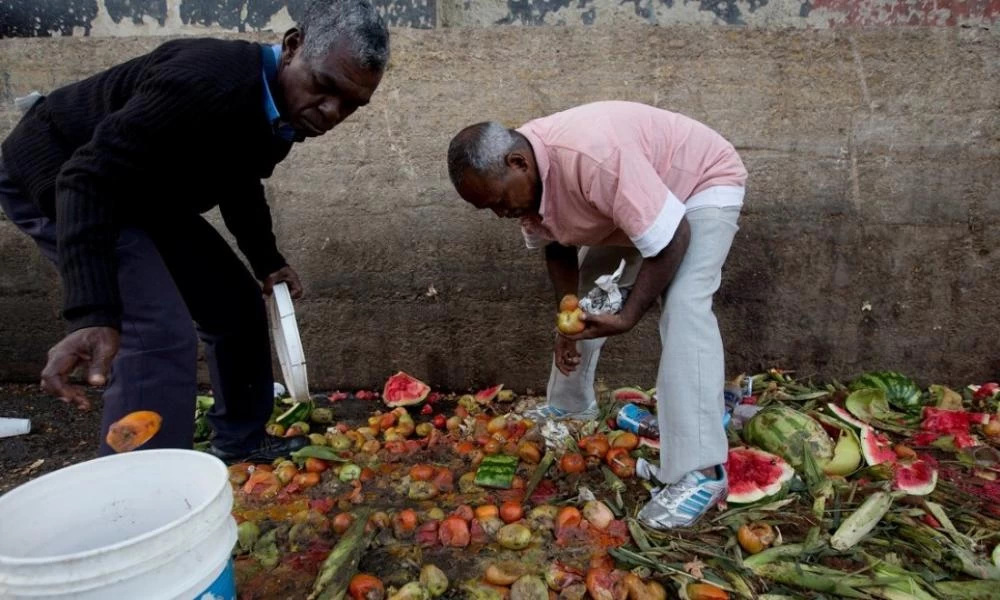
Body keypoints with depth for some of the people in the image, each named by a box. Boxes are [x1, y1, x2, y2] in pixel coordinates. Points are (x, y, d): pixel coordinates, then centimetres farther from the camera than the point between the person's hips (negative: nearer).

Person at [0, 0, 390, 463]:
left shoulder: (283, 109, -5)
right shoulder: (207, 81, -34)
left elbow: (239, 183, 13)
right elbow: (90, 178, -37)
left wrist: (267, 262, 8)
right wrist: (92, 315, -45)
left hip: (145, 192, 9)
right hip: (54, 174, -8)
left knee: (237, 304, 8)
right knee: (162, 335, -24)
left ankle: (240, 440, 25)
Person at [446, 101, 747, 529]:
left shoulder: (593, 157, -42)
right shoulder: (522, 177, -16)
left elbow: (671, 239, -34)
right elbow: (558, 249, -2)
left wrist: (628, 317, -31)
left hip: (704, 181, -7)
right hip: (631, 201, 8)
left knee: (684, 308, -27)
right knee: (586, 300, 10)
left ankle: (700, 471, -24)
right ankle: (570, 408, 31)